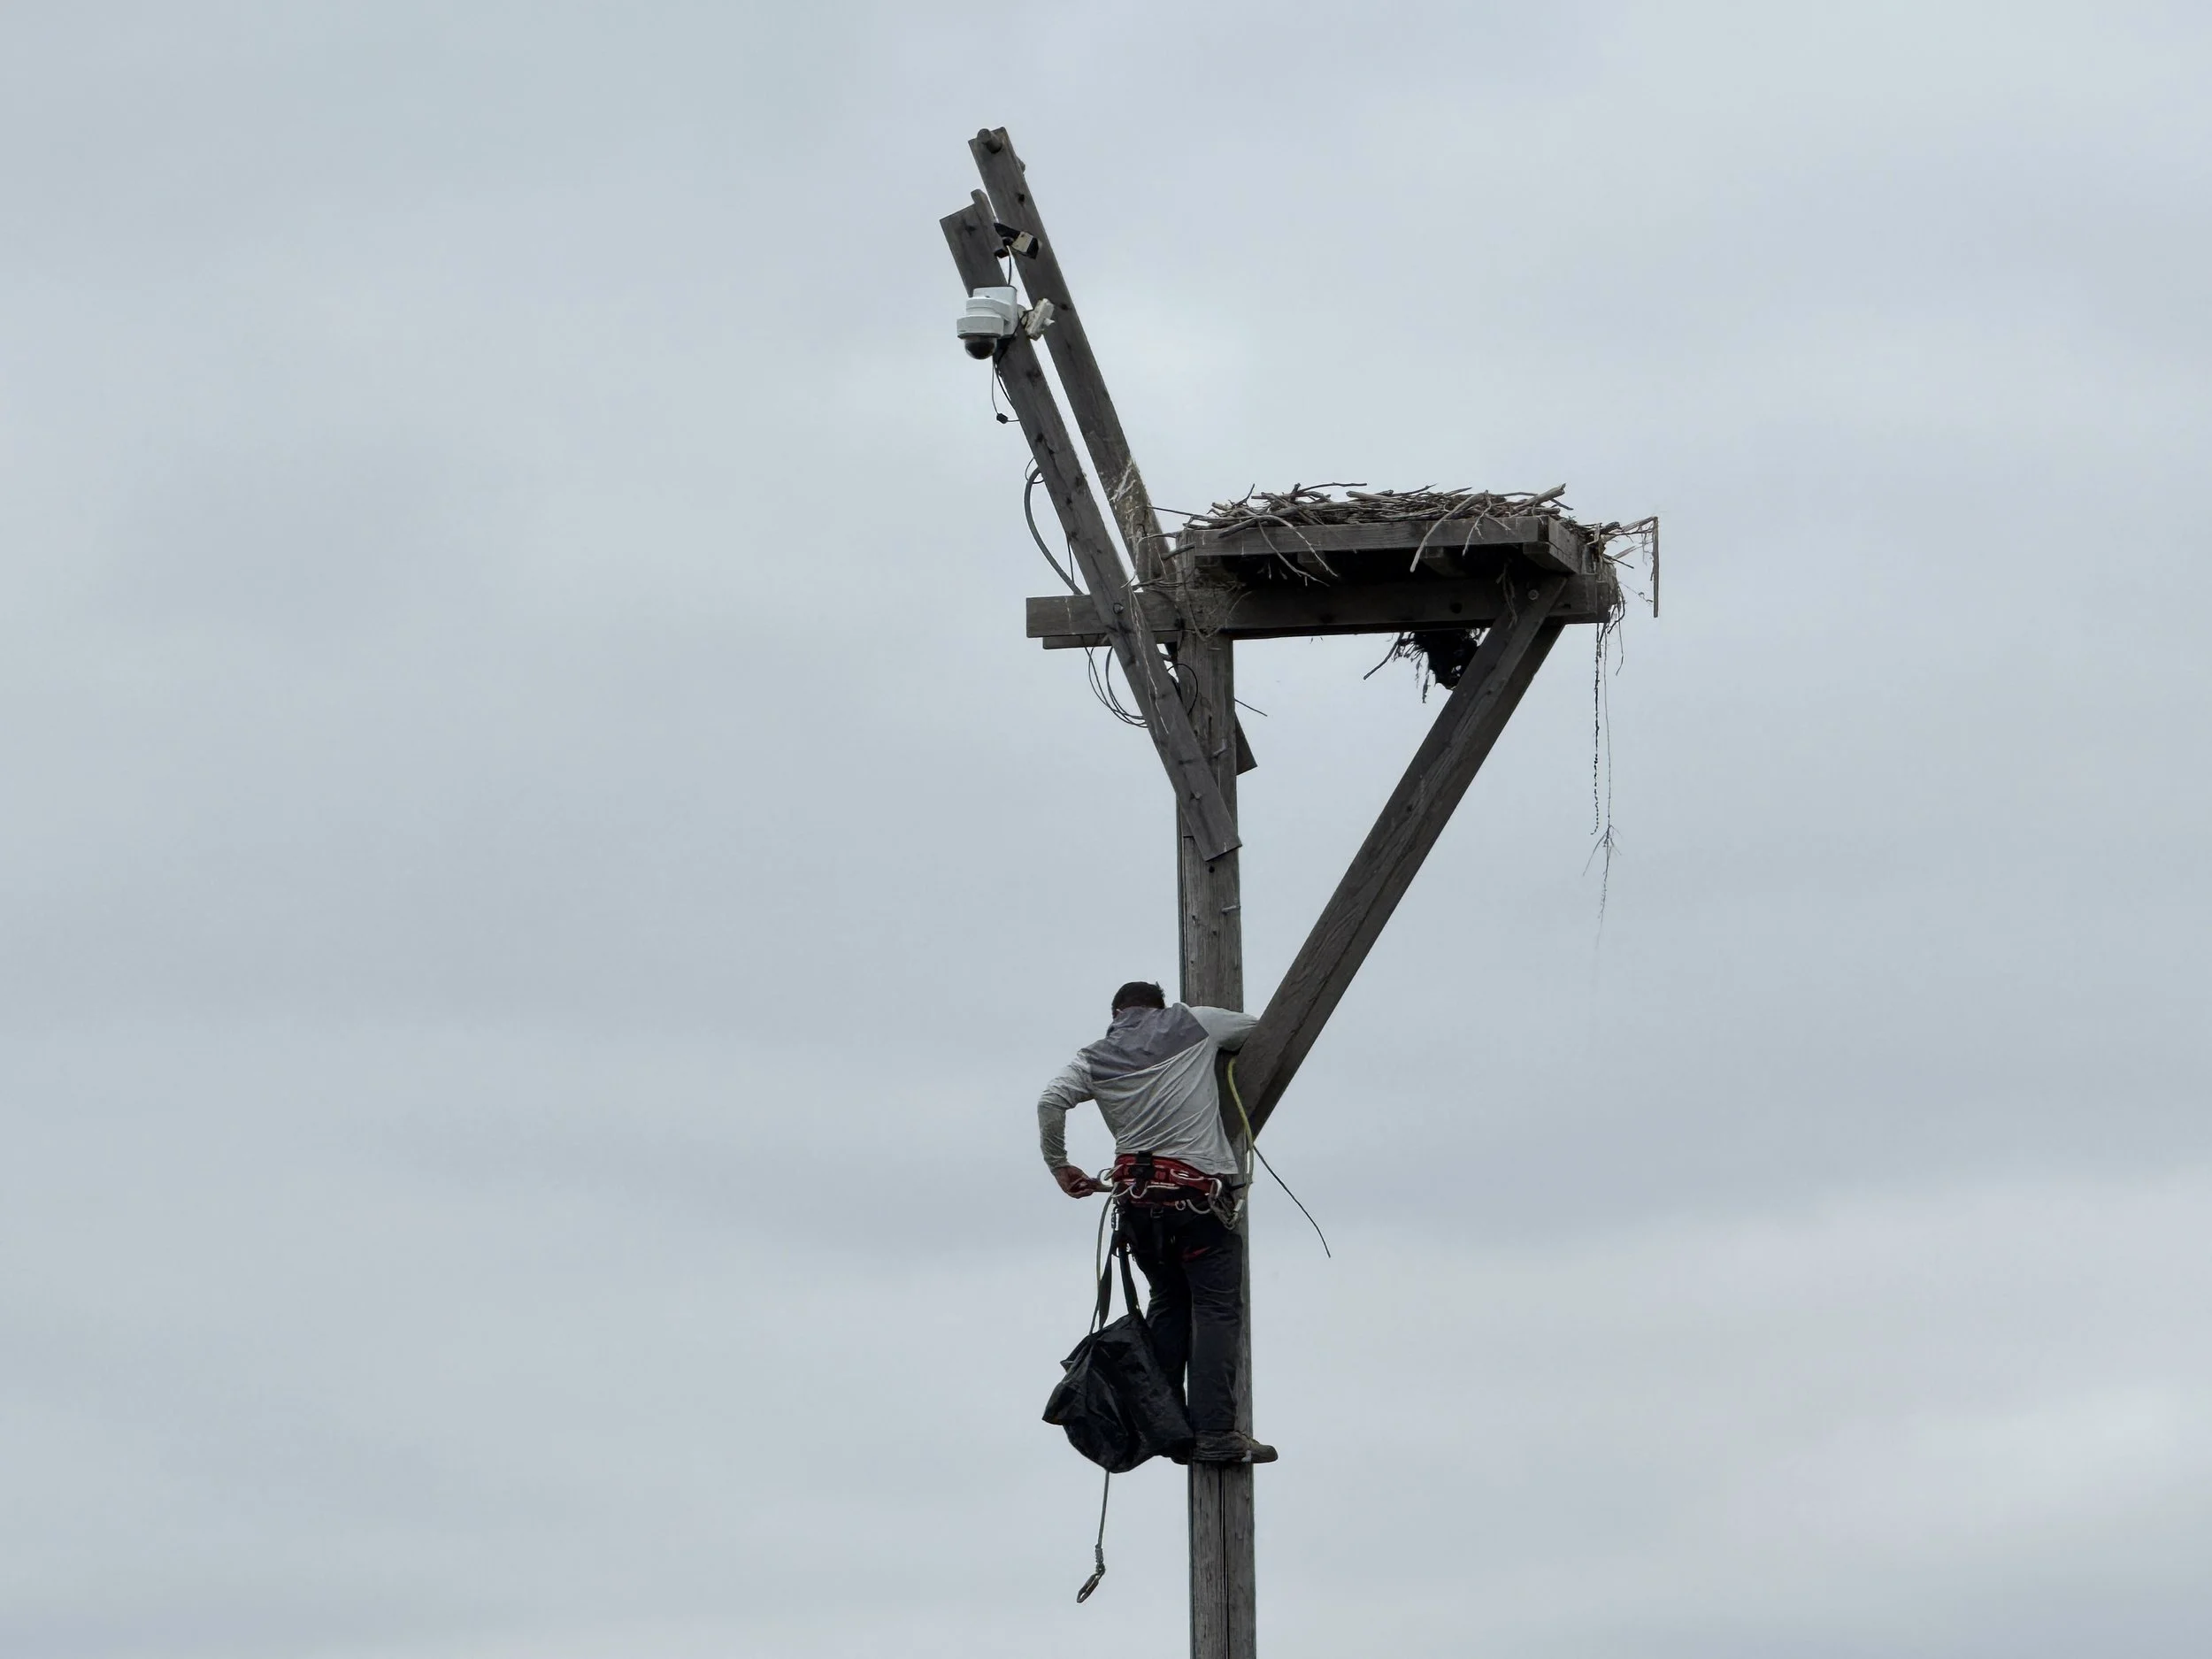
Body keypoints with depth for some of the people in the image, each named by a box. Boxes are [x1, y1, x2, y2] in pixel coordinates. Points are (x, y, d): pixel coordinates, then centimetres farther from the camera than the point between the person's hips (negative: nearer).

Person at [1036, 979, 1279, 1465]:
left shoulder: (1094, 1058, 12)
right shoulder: (1192, 1025, 8)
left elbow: (1051, 1101, -3)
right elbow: (1258, 1030, 22)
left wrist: (1059, 1167, 9)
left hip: (1136, 1196, 4)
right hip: (1199, 1189, -4)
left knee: (1168, 1302, 18)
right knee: (1217, 1308, -5)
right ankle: (1214, 1433, -15)